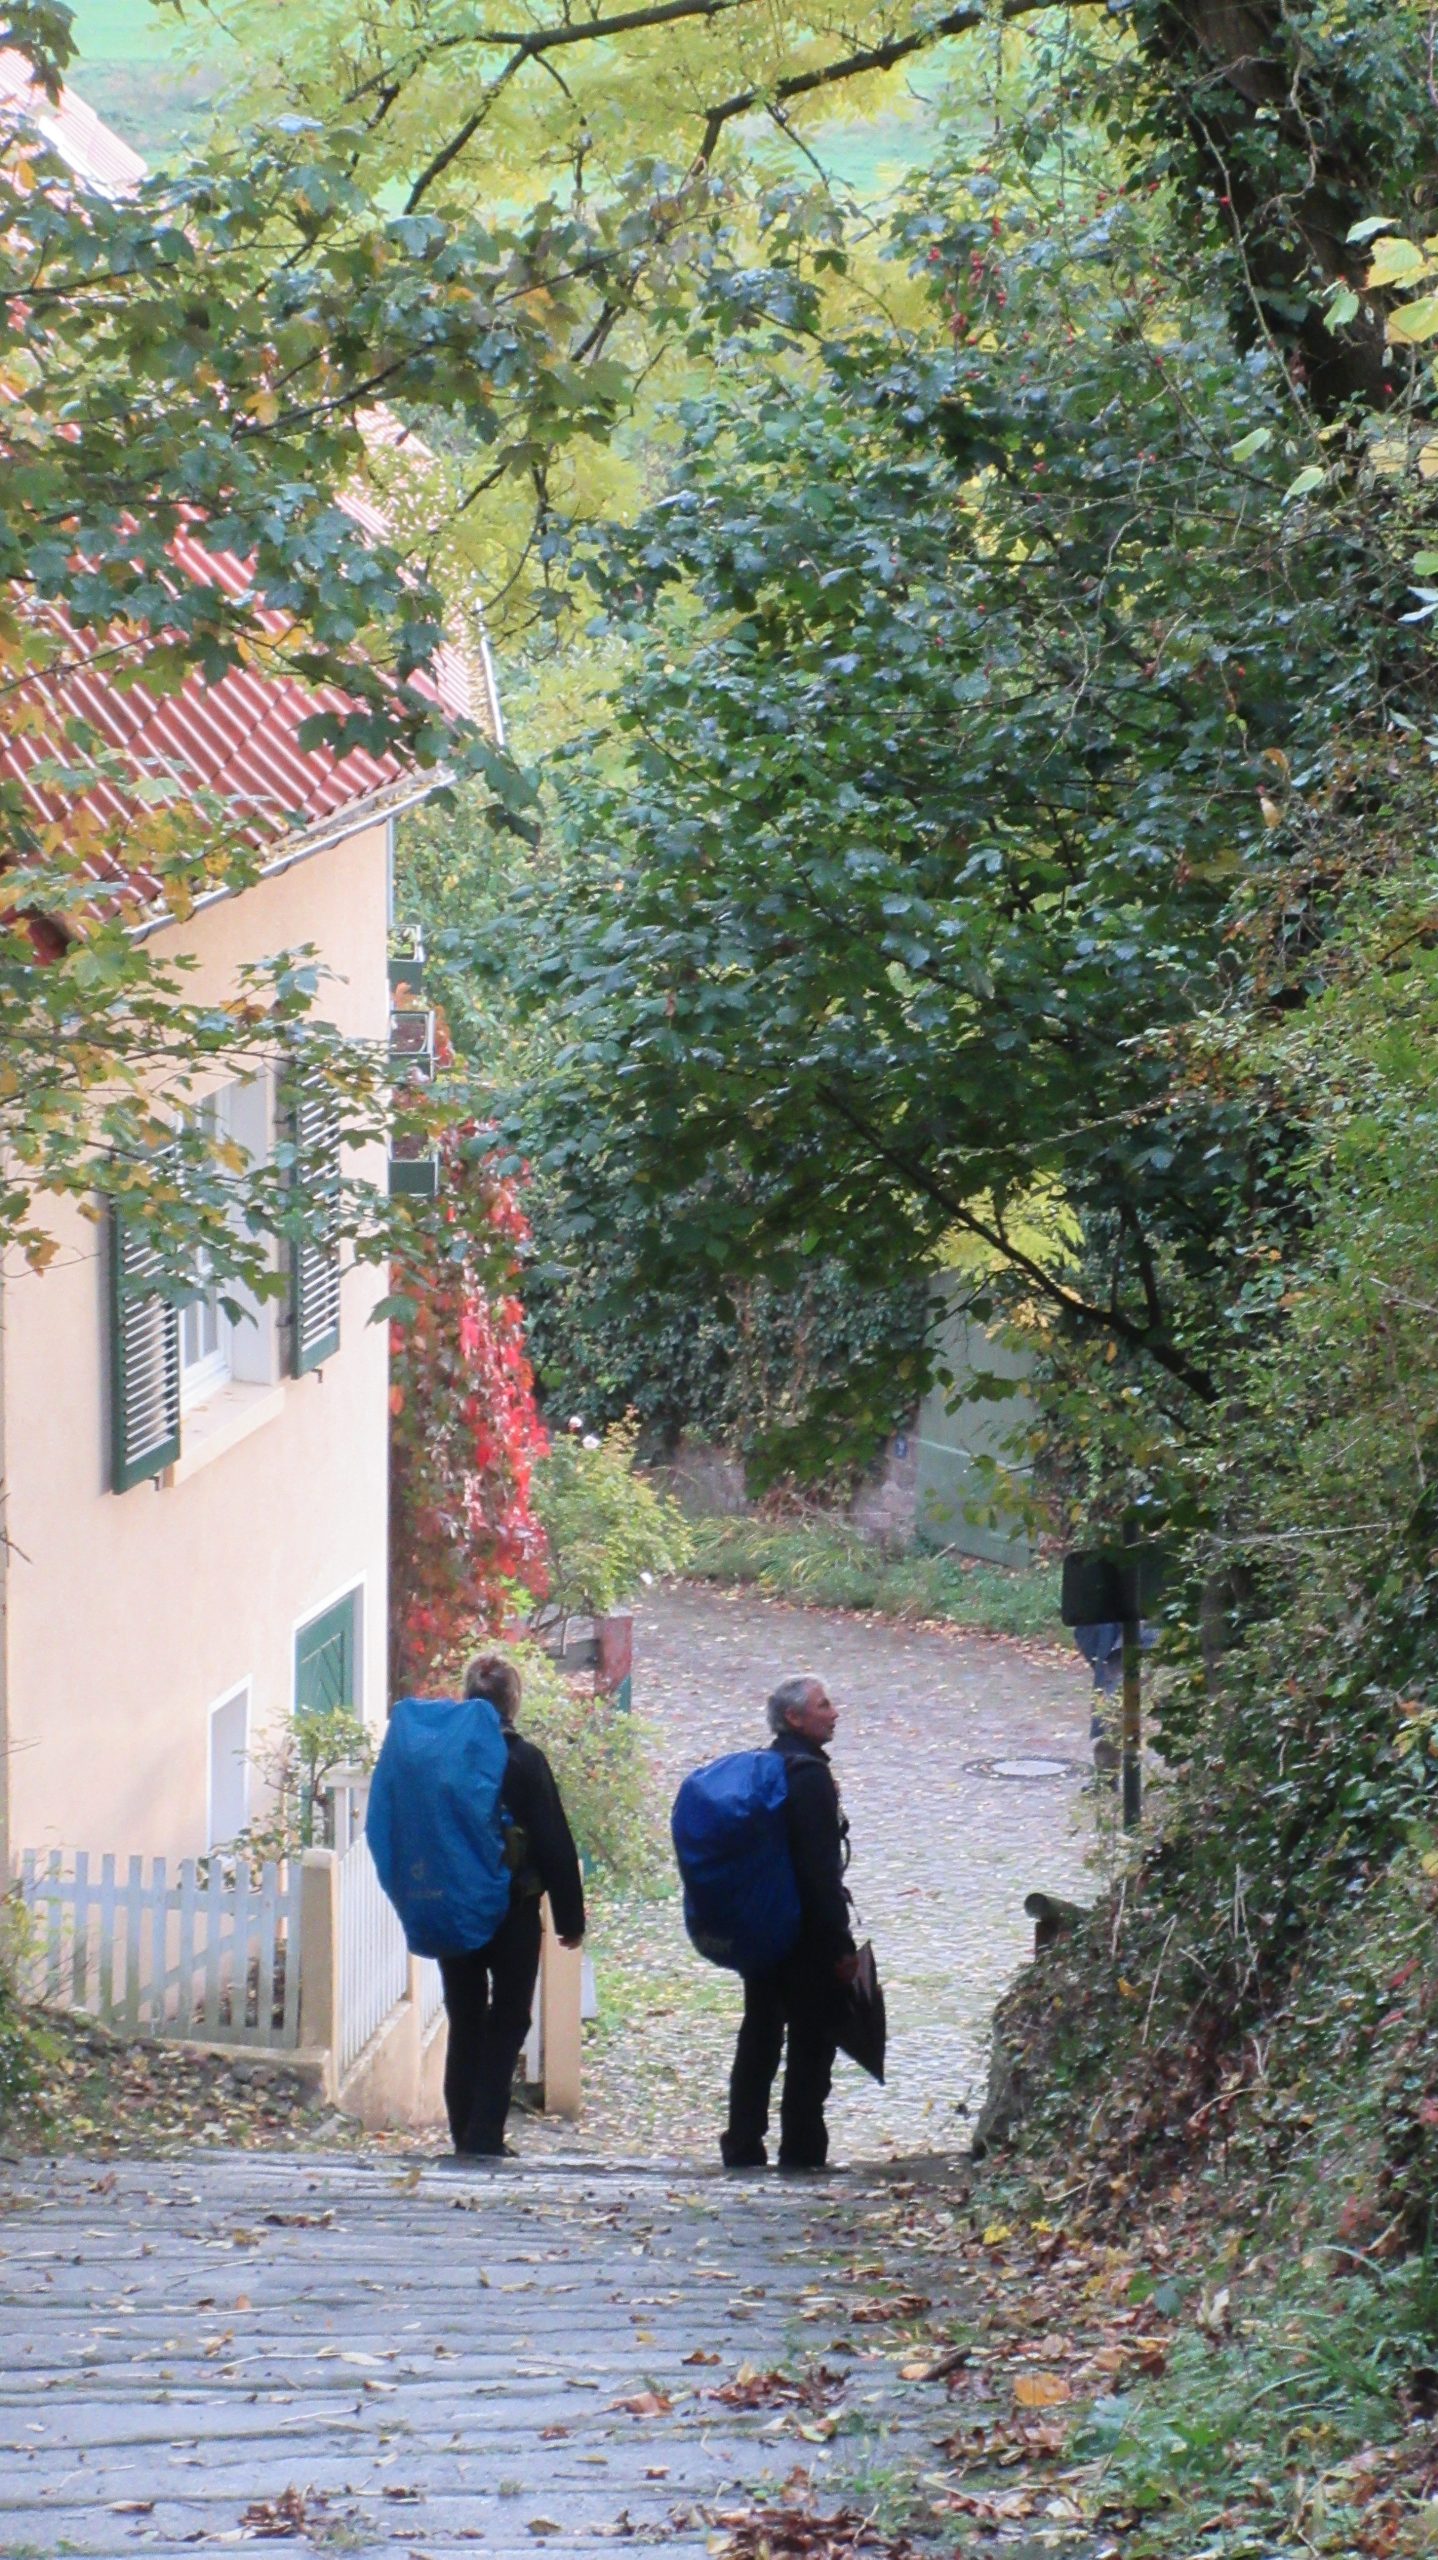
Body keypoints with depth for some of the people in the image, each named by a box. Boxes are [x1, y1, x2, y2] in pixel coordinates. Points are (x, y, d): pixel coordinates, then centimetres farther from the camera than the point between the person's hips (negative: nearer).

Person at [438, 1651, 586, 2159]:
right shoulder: (524, 1760, -12)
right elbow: (555, 1844, -10)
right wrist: (570, 1915, -3)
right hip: (514, 1915, -3)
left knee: (464, 2022, 13)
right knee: (507, 2022, 5)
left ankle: (466, 2133, 14)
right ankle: (485, 2134, -4)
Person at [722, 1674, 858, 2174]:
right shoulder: (809, 1775, -16)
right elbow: (820, 1870, -20)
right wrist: (842, 1944, -16)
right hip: (806, 1939, -9)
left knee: (759, 2039, 14)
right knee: (812, 2042, -1)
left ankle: (742, 2146, 18)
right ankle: (801, 2149, 0)